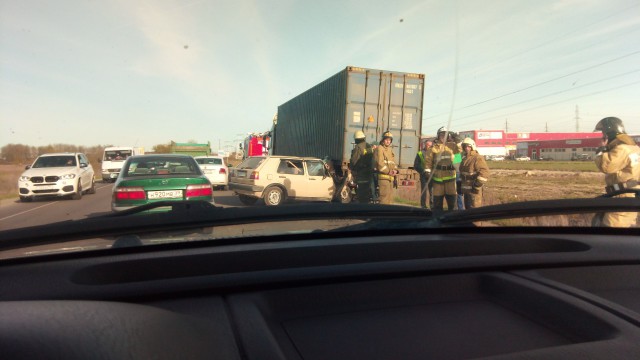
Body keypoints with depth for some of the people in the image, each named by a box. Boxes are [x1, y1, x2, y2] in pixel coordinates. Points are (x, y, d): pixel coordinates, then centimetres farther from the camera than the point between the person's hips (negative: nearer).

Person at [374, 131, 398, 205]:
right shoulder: (379, 148, -5)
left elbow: (394, 162, 20)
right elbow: (379, 162, -15)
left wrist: (395, 170, -1)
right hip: (383, 176, -9)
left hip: (390, 177, 9)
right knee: (384, 195, -14)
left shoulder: (390, 150, 22)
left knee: (390, 196, 10)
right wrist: (388, 171, -16)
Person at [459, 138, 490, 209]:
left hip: (474, 190, -9)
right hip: (466, 190, 9)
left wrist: (477, 186, -22)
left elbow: (484, 172, -22)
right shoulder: (464, 159, 16)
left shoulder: (478, 158, -12)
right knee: (467, 208, 17)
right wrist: (461, 185, 23)